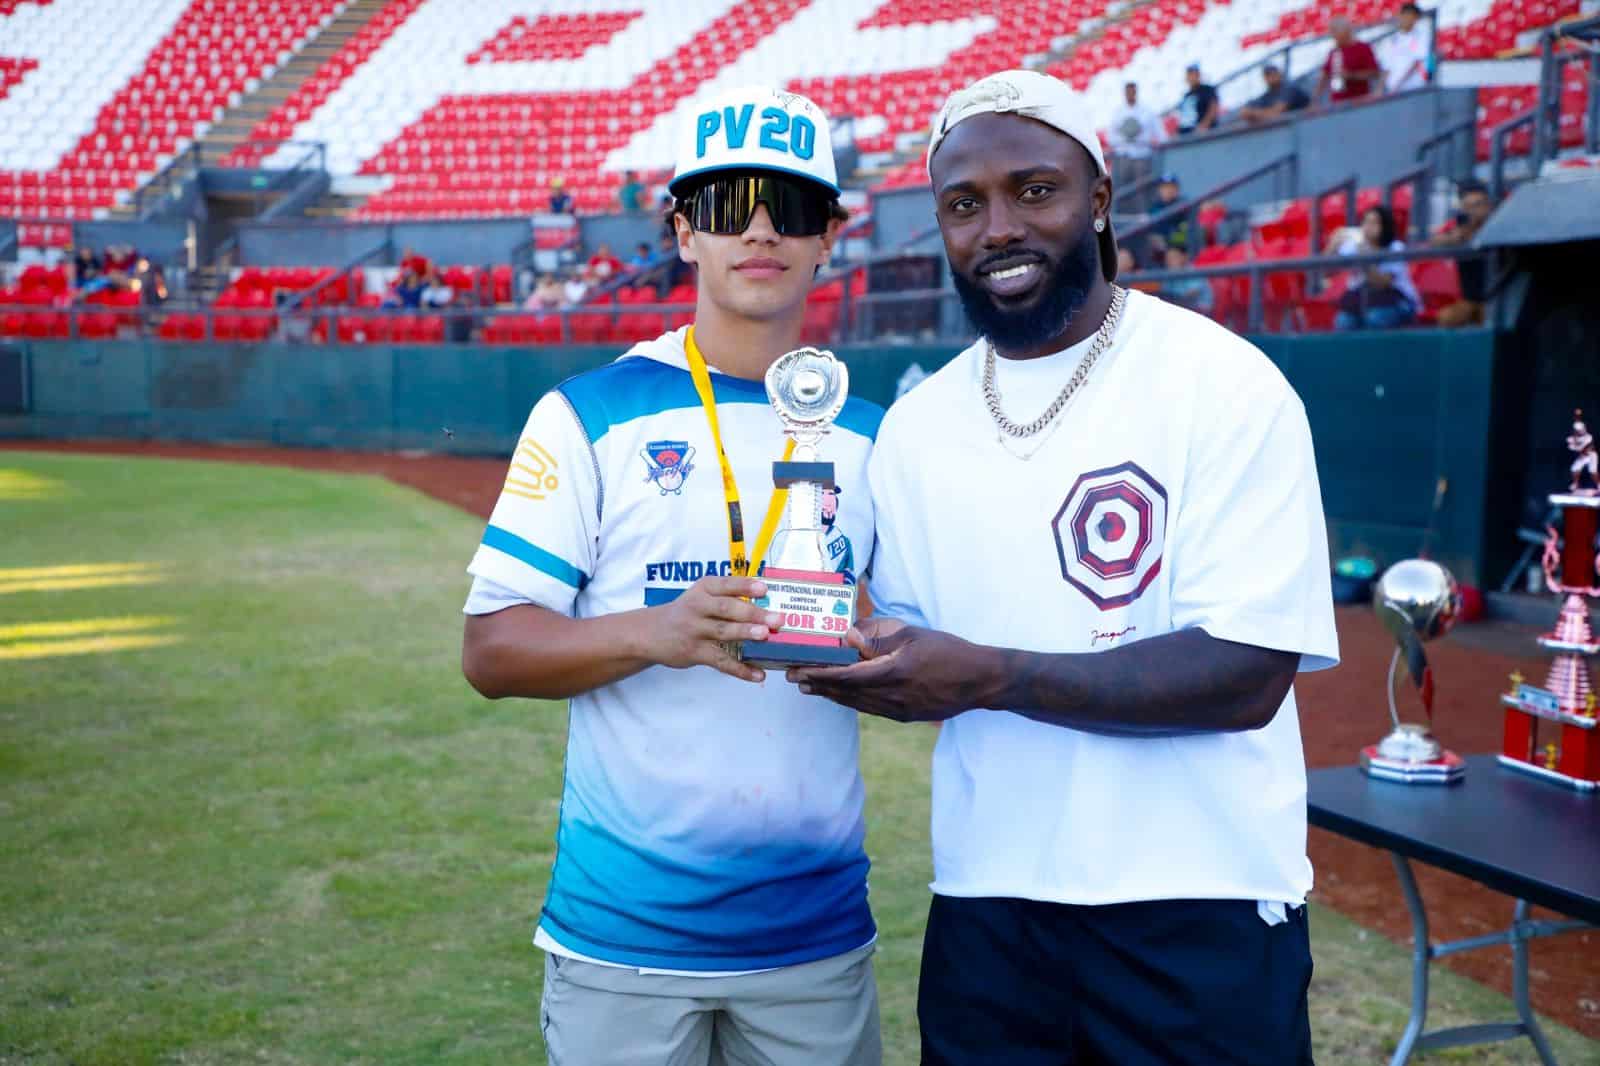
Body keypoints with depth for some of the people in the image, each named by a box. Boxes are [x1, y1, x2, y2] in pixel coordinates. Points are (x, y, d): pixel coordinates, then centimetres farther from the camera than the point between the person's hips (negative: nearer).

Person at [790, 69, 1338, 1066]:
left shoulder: (1226, 385, -11)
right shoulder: (915, 423, 5)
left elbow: (1247, 675, -18)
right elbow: (922, 664, 10)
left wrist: (991, 676, -23)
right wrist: (862, 661, -11)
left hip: (1200, 916, -4)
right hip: (983, 907, 5)